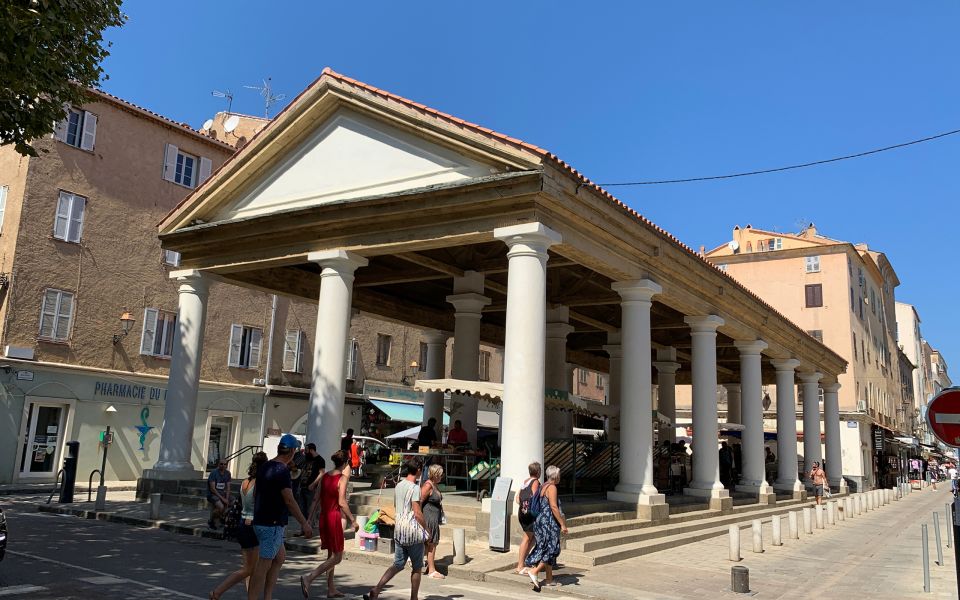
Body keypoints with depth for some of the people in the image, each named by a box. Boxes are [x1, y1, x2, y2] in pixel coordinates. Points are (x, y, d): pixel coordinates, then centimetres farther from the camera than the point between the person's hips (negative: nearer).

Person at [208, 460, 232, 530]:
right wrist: (222, 498, -21)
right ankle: (210, 521, -3)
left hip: (222, 493, 7)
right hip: (212, 494, -7)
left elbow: (228, 488, 5)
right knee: (221, 507, -30)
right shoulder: (214, 472, -14)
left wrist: (227, 499, -10)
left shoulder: (227, 473, 5)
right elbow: (212, 489, -18)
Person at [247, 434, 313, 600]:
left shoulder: (264, 467, 9)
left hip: (260, 521, 9)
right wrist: (304, 524, -16)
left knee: (280, 557, 18)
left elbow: (255, 494, 17)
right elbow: (289, 501, -20)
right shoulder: (282, 471, -18)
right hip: (272, 524, -9)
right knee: (264, 565, -4)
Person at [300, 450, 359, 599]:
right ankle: (309, 578, -17)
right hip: (335, 517, -7)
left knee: (331, 555, 18)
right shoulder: (342, 478, -11)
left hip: (324, 517, 7)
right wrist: (353, 520, -12)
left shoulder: (324, 476, 8)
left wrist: (310, 518, 15)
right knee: (337, 557, -1)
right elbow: (342, 502, -17)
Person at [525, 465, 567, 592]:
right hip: (549, 522, -10)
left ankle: (549, 579, 14)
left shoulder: (543, 486, 15)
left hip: (541, 520, 10)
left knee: (548, 549, 11)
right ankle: (535, 571, -11)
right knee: (552, 549, -5)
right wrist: (562, 524, -18)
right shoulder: (552, 487, -13)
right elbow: (554, 507, -20)